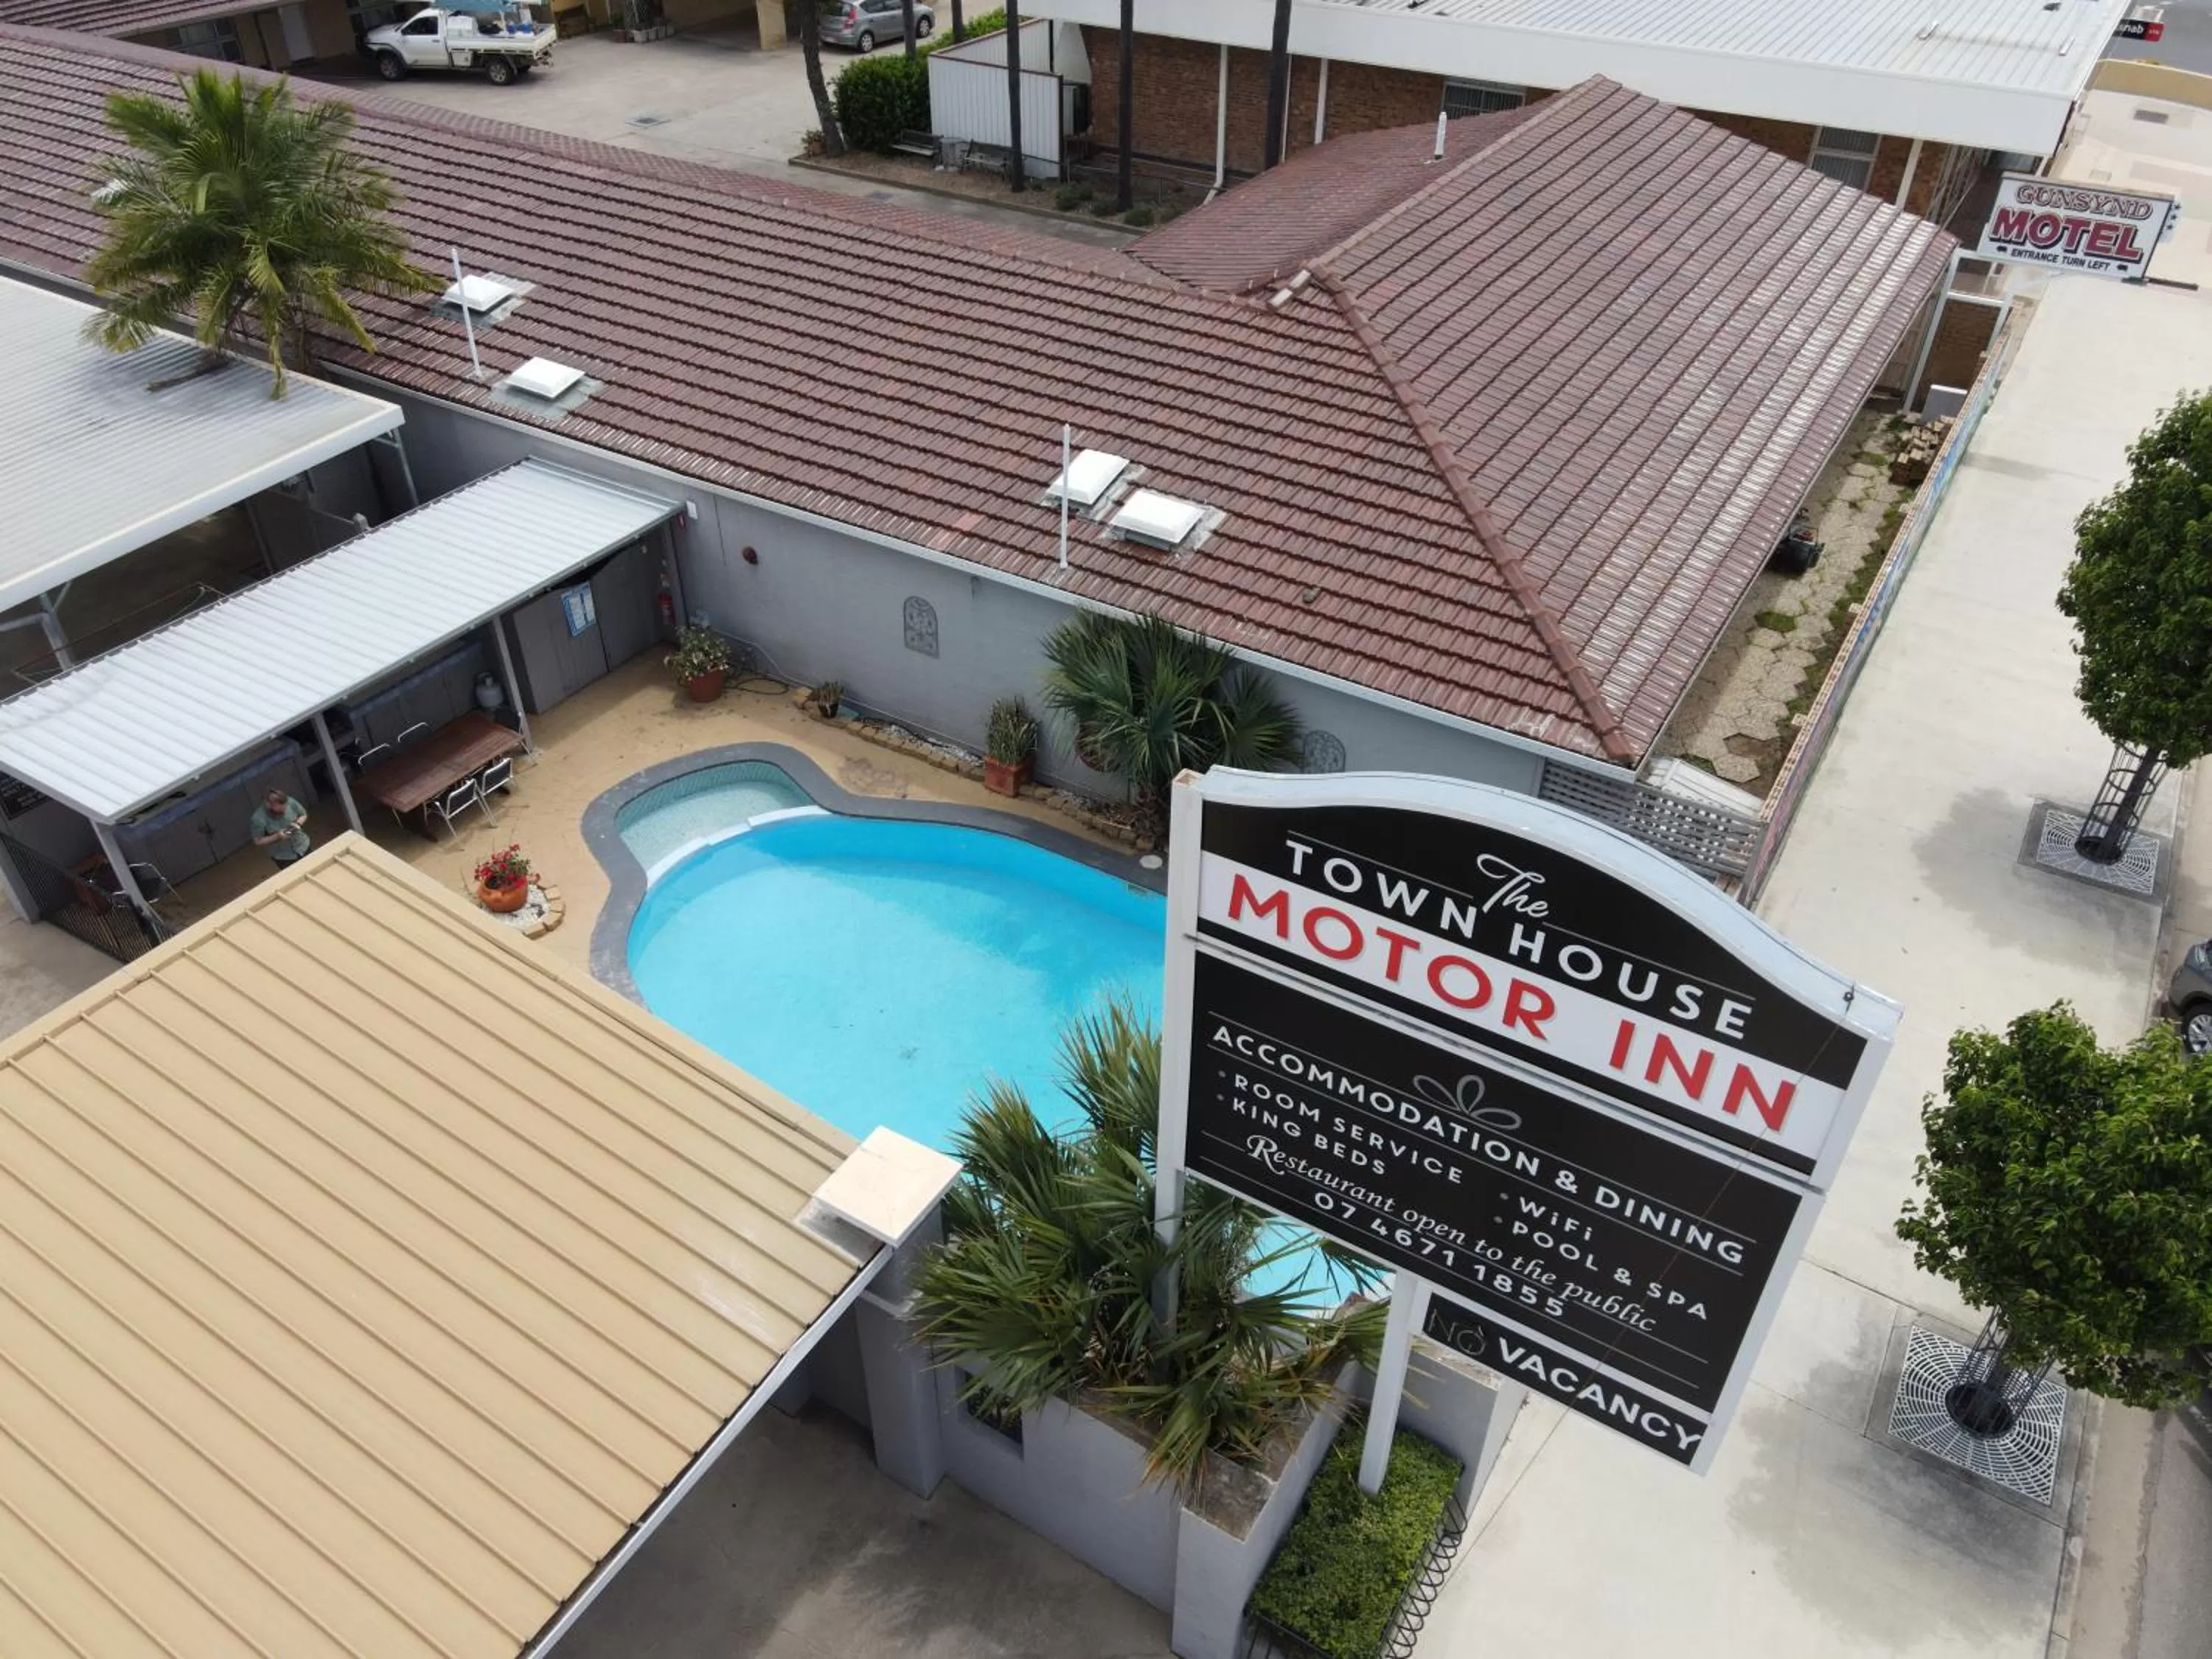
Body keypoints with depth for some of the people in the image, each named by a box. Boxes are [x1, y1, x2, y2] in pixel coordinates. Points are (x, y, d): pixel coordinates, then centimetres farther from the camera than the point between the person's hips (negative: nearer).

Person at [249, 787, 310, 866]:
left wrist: (298, 823, -22)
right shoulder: (258, 819, -29)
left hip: (303, 847, 4)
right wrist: (277, 837, -31)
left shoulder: (290, 802, -21)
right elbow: (258, 842, -18)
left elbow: (303, 815, -1)